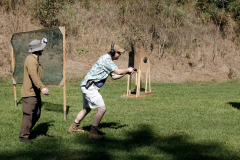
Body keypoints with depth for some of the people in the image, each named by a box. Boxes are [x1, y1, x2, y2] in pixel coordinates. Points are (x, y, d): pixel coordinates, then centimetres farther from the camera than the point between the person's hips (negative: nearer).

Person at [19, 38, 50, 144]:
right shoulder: (31, 60, -19)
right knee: (28, 114, -8)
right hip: (29, 93, -10)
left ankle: (26, 132, 23)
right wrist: (42, 87, -47)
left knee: (36, 115, 12)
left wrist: (42, 43, 42)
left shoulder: (34, 58, 14)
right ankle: (24, 136, -1)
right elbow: (34, 75, -34)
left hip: (35, 93, 10)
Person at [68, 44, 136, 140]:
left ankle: (73, 127, 37)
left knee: (86, 109, 25)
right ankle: (93, 132, -13)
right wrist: (128, 70, -3)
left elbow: (114, 76, 20)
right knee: (102, 108, -14)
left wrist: (126, 73, 9)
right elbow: (118, 72, -20)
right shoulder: (106, 59, -15)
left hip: (87, 87, 11)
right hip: (89, 87, -11)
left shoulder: (107, 60, 16)